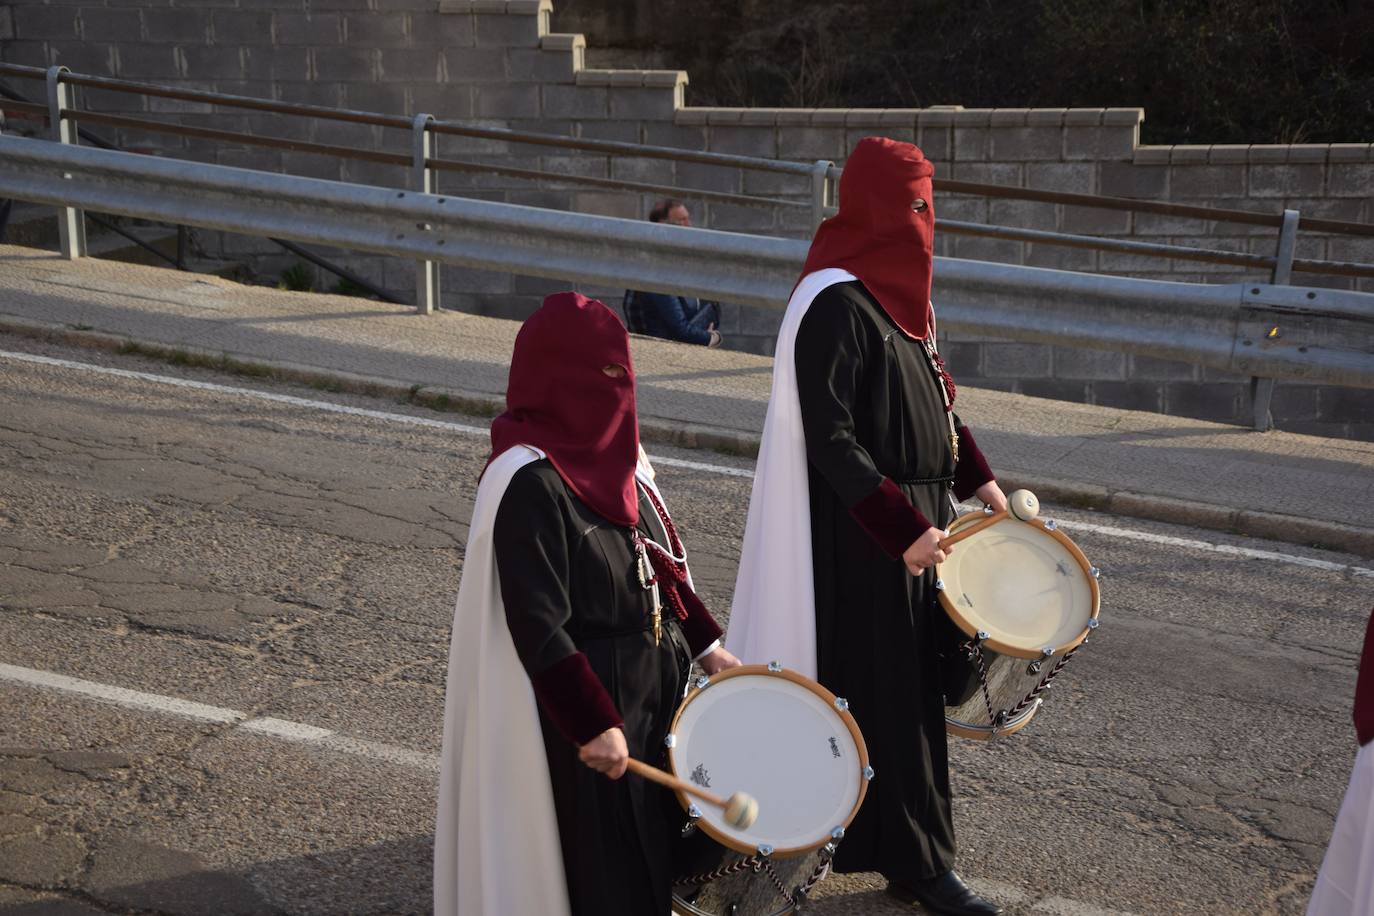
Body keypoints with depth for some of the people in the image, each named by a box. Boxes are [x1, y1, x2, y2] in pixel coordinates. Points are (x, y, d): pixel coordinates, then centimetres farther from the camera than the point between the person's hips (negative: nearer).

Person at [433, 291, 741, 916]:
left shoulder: (613, 455, 3)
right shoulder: (530, 483, -23)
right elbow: (538, 627, -24)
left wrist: (705, 644, 11)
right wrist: (594, 725, -23)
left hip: (652, 687, 8)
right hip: (583, 702, -8)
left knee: (653, 850, 21)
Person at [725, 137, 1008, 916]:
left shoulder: (897, 291, 9)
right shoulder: (835, 305, -20)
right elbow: (827, 437, -23)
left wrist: (974, 475, 10)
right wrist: (902, 527, -25)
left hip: (917, 513, 9)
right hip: (864, 533, -9)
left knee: (915, 673, 16)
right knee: (886, 687, 1)